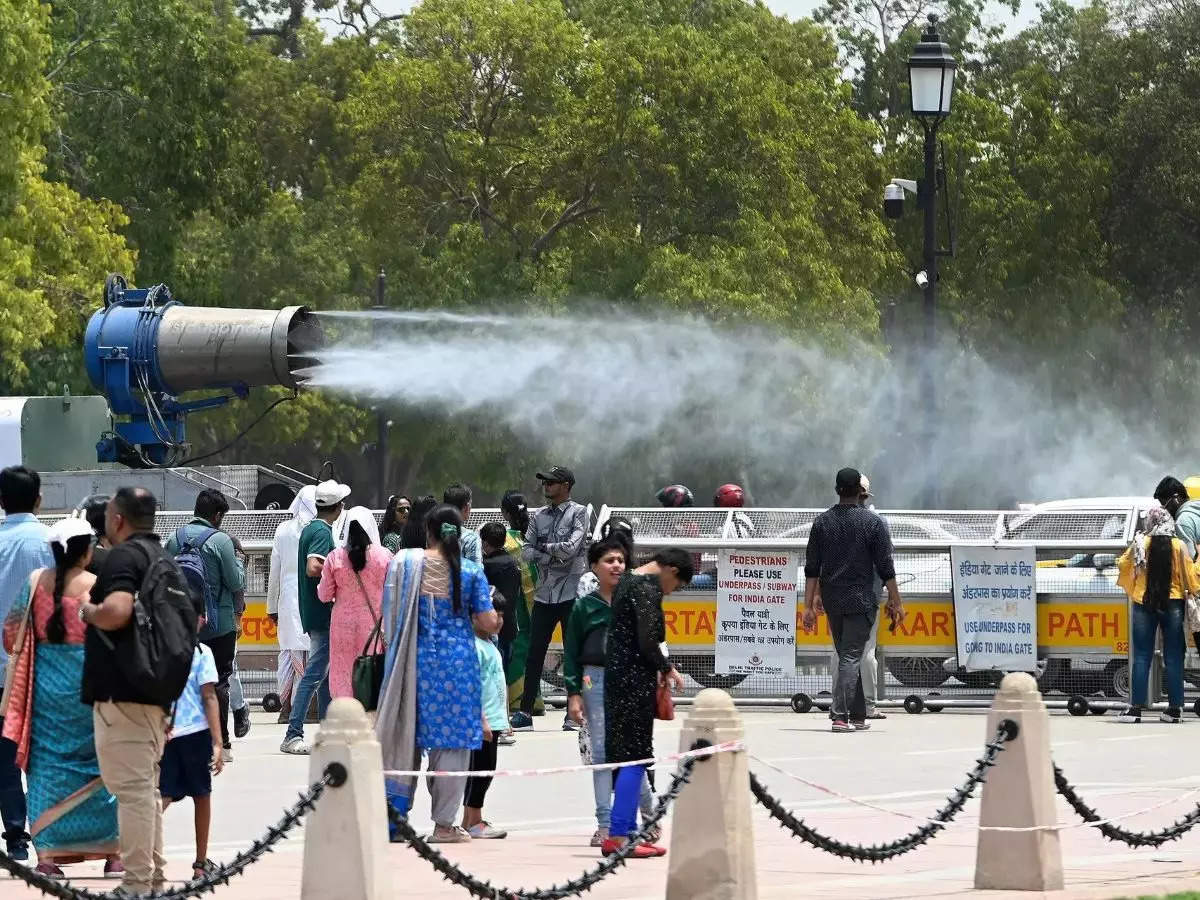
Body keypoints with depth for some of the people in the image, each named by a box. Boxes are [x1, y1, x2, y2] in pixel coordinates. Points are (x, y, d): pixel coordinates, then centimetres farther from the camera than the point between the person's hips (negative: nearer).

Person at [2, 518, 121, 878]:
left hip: (45, 683, 3)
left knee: (48, 763, 8)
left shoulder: (36, 582, 0)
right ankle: (112, 853, 9)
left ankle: (47, 854, 3)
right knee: (100, 764, 7)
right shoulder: (96, 586, -10)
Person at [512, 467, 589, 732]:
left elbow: (571, 548, -15)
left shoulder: (578, 513, -2)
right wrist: (550, 556, -10)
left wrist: (544, 547, -2)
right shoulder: (540, 516, 13)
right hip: (545, 593, 5)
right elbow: (526, 550, 6)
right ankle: (525, 712, 6)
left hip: (571, 593, -5)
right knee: (534, 653, 3)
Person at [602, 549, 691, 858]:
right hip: (636, 679, -9)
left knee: (622, 755, 12)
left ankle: (629, 832, 16)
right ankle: (617, 836, -10)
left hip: (617, 676, 9)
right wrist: (668, 669, -4)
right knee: (634, 756, -7)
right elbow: (648, 642, -20)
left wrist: (659, 668, 12)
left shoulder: (627, 582, 15)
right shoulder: (648, 589, -14)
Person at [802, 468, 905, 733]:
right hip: (860, 601, -4)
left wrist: (809, 606, 5)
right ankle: (841, 716, -15)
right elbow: (885, 567, -5)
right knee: (851, 657, -5)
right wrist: (895, 602, 3)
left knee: (848, 656, 14)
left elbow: (812, 569, 3)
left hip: (832, 602, 4)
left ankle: (858, 715, 19)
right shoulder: (872, 522, -5)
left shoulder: (822, 522, 4)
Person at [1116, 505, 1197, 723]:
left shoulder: (1140, 545, -3)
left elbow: (1123, 564, 11)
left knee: (1141, 657, 3)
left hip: (1143, 604, 0)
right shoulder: (1179, 546, -4)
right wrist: (1195, 593, 16)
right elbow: (1190, 575, -3)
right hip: (1173, 604, 0)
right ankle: (1175, 709, 3)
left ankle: (1136, 707, -2)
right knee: (1173, 657, 4)